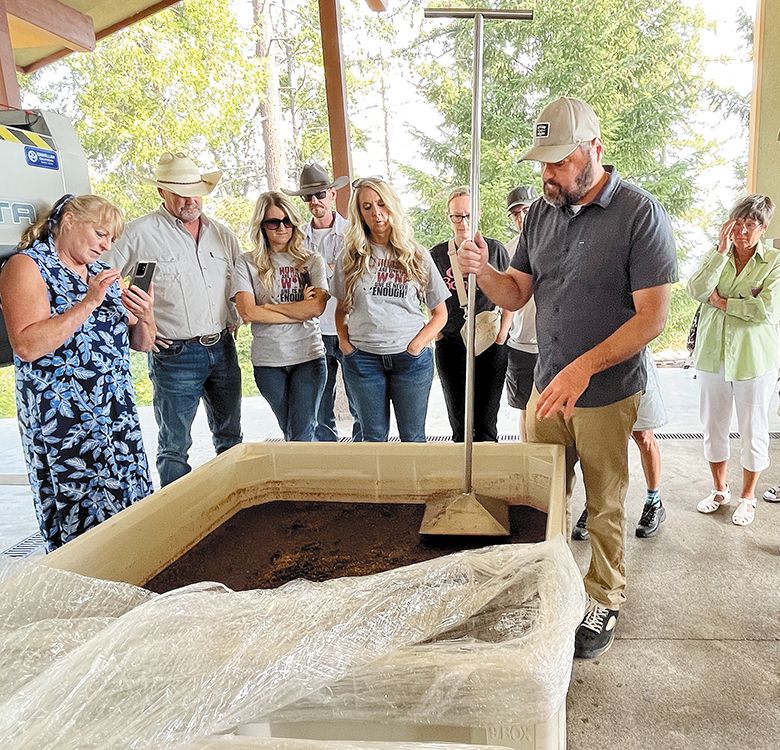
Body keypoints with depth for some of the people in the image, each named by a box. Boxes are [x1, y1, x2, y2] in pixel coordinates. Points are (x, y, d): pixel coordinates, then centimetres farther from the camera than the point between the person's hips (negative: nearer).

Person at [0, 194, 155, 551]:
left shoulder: (103, 271, 15)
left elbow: (142, 343, 15)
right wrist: (89, 303, -19)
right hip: (63, 420, -6)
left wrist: (145, 317, -6)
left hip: (118, 414, 6)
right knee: (82, 525, 0)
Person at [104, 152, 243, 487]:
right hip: (175, 355, -5)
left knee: (230, 438, 16)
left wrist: (236, 319, 10)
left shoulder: (222, 233, 9)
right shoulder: (141, 233, -7)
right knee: (174, 447, 4)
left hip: (223, 348, 5)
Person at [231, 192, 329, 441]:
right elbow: (247, 312, -10)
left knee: (303, 435, -3)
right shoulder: (247, 263, 2)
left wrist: (268, 307, -8)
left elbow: (318, 306, -10)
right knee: (290, 432, 13)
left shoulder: (312, 260, 4)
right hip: (267, 361, 1)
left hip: (308, 356, -1)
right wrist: (301, 310, -9)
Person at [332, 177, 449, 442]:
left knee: (412, 437, 8)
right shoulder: (350, 258, 6)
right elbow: (341, 308, 14)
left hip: (411, 359, -1)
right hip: (363, 358, 1)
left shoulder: (417, 255, 4)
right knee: (373, 437, 11)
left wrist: (417, 344, -7)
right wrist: (343, 341, -1)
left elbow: (440, 313, 6)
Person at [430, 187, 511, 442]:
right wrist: (437, 334, 7)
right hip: (450, 346, 2)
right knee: (459, 423, 10)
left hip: (490, 345, -2)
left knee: (486, 424, 2)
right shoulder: (437, 254, 6)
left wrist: (502, 334, -3)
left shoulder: (495, 250, 1)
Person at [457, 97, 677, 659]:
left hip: (607, 394, -4)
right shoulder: (541, 213, 6)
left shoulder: (640, 213, -12)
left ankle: (606, 603, 32)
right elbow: (517, 295, 8)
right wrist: (483, 271, -13)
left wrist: (585, 367, -27)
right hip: (547, 386, 5)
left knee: (605, 508, 11)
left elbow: (653, 317, -16)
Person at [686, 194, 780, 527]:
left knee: (753, 430, 8)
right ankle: (719, 489, 32)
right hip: (712, 354, 3)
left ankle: (747, 496, 27)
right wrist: (722, 251, -17)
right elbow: (696, 290, -15)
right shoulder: (715, 256, 4)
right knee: (713, 426, 13)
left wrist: (722, 302, -10)